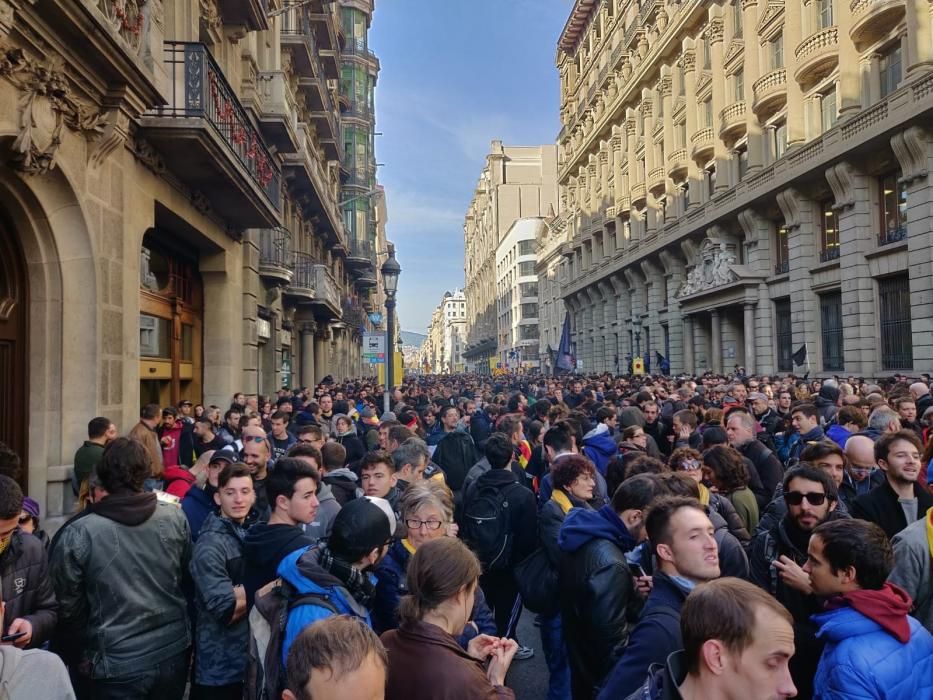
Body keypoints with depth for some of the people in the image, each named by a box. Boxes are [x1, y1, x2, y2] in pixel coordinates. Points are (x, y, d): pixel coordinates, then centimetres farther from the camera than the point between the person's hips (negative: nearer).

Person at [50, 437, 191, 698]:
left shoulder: (78, 534, -17)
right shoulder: (175, 517, -10)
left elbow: (67, 606, -6)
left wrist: (89, 647, 12)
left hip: (119, 662, -3)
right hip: (174, 650, 3)